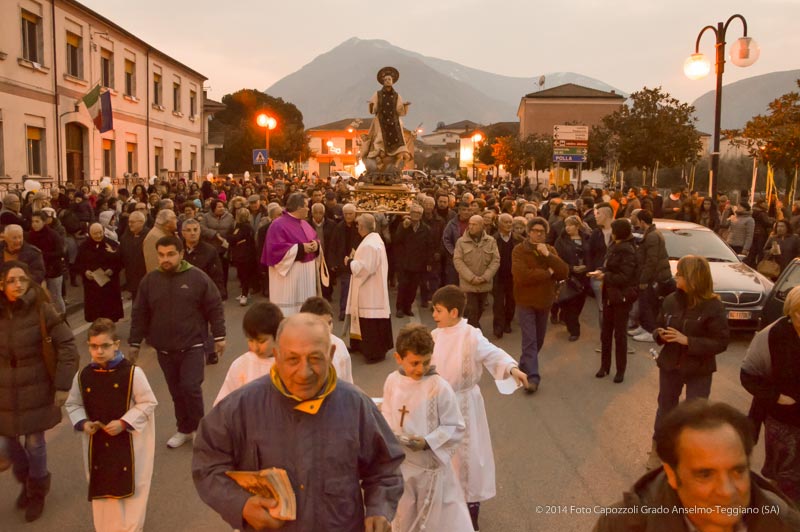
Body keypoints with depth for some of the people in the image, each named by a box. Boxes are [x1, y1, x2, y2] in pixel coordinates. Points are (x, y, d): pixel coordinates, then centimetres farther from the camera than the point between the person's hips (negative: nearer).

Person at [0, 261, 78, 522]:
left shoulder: (41, 310, -13)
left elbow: (67, 346, -10)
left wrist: (63, 385, -12)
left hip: (35, 390, -2)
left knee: (34, 443, 7)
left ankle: (37, 490, 36)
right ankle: (25, 480, 43)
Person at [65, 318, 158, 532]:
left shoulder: (132, 372, -17)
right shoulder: (83, 376, -4)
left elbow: (148, 403, -11)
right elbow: (73, 404, 10)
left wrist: (123, 423, -19)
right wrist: (82, 423, -8)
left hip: (128, 442, -3)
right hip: (98, 443, 4)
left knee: (129, 486, 7)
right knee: (101, 486, 14)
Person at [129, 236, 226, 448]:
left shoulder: (198, 277, -8)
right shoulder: (149, 281, 1)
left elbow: (215, 308, -3)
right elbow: (139, 315, 8)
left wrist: (219, 336, -5)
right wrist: (134, 343, 9)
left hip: (192, 346, -3)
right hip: (164, 348, 4)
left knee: (191, 388, -9)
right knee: (176, 391, 13)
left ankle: (198, 427, 13)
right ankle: (184, 429, 29)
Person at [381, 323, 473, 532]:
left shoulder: (440, 387, -18)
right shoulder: (392, 381, -6)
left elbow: (455, 428, -12)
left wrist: (427, 442, -23)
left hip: (431, 465, -4)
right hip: (399, 464, 4)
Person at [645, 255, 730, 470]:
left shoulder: (713, 306, -17)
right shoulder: (671, 300, -5)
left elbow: (721, 342, -17)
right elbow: (659, 328, 8)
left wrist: (687, 340, -25)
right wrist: (661, 334, -16)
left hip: (699, 370, -4)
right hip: (670, 365, 4)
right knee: (665, 408, 18)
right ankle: (657, 450, 37)